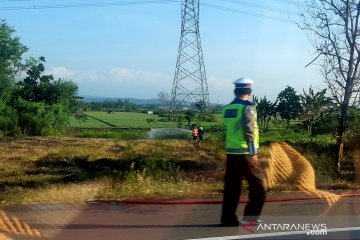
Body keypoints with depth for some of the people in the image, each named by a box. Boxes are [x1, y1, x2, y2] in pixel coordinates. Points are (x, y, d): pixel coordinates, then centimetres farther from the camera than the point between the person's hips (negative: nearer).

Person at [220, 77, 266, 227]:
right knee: (259, 185, 5)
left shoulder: (227, 108, 11)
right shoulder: (247, 107, -10)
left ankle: (228, 218, 11)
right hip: (244, 153, -7)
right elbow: (249, 133, -16)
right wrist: (253, 153, -14)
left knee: (231, 186, 10)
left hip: (231, 153, 7)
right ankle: (250, 216, 3)